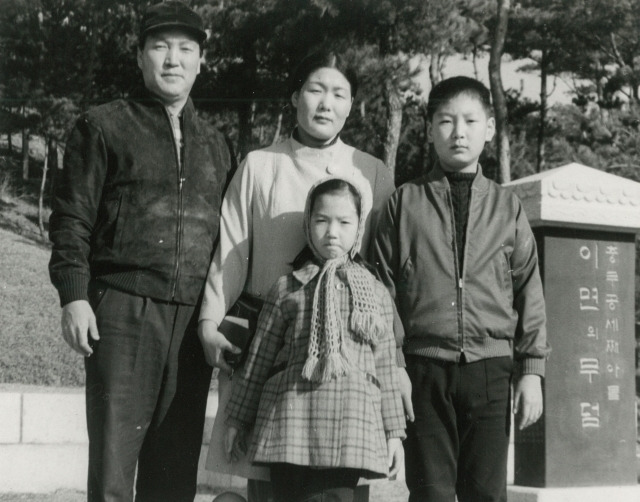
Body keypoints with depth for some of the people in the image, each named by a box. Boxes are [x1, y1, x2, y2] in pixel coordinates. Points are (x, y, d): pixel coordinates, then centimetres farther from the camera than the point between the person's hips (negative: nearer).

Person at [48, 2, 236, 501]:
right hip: (123, 311, -4)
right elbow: (72, 219, 1)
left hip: (195, 322, 4)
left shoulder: (216, 145, 19)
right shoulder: (103, 127, 6)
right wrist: (74, 296, -10)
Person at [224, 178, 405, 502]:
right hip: (291, 420, 0)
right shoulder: (287, 289, 9)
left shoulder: (377, 295, 12)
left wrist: (393, 431, 10)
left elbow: (385, 369, 13)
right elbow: (258, 360, 12)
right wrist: (238, 419, 11)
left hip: (350, 428, 0)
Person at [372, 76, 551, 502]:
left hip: (490, 369, 1)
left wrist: (532, 370, 5)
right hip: (425, 367, -1)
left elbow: (529, 291, 10)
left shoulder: (507, 207, 10)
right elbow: (384, 289, 7)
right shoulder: (405, 202, 7)